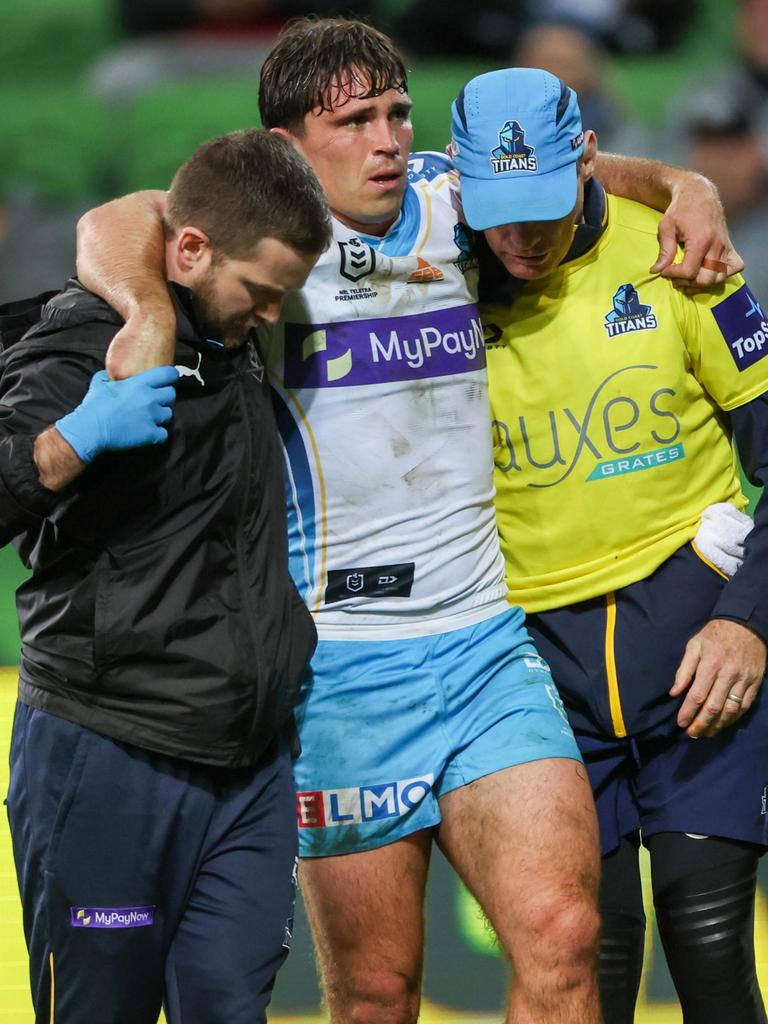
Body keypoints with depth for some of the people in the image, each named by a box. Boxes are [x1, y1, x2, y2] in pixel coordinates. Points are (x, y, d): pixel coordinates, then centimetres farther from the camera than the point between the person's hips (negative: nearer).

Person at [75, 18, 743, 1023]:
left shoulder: (448, 202, 10)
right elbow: (115, 226, -20)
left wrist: (683, 186, 10)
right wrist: (149, 309, -40)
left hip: (488, 640, 4)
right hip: (340, 666, -3)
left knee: (561, 936, -14)